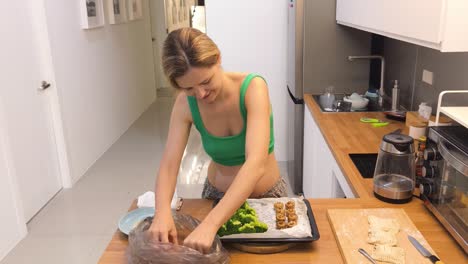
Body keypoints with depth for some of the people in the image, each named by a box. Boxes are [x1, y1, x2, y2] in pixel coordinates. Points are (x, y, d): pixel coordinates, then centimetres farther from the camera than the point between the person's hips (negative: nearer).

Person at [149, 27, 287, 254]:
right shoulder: (185, 104, -18)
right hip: (217, 194, 2)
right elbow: (169, 164, -22)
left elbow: (256, 163, -40)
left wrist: (210, 224, -50)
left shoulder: (253, 87, -29)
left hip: (266, 194, -2)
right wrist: (162, 211, -43)